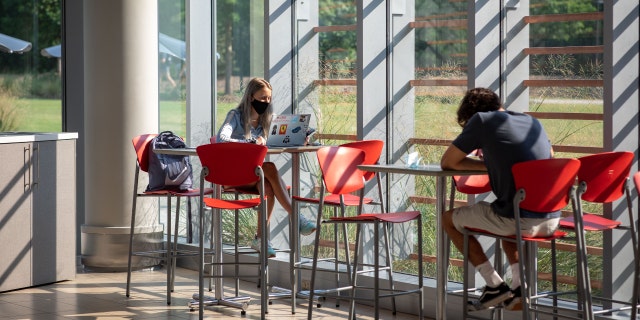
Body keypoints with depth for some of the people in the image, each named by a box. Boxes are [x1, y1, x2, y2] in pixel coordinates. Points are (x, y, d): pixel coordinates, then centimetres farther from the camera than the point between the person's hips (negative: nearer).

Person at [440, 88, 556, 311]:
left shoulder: (482, 120, 1)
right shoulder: (533, 122, 17)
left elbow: (447, 163, 6)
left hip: (518, 221, -6)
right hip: (551, 221, 6)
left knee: (449, 219, 19)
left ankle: (495, 286, 13)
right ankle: (520, 284, 16)